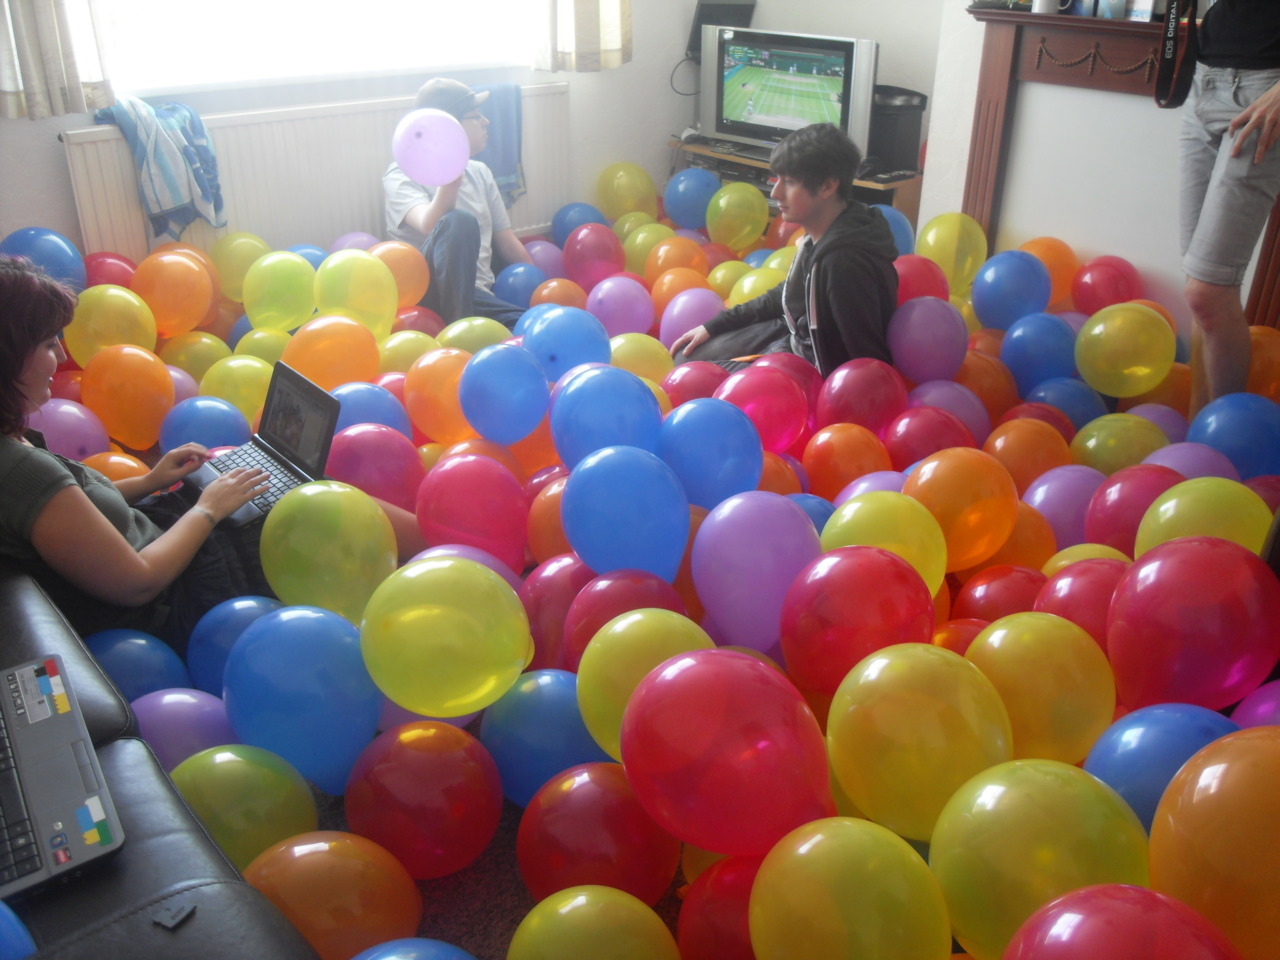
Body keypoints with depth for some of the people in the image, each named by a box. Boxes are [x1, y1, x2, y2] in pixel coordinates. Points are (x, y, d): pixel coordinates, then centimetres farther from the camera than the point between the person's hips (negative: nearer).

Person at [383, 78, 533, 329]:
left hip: (478, 297, 4)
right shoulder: (402, 175, 0)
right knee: (460, 221, -34)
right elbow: (430, 226, -21)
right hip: (429, 291, -4)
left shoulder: (480, 173, 19)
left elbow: (507, 243, 22)